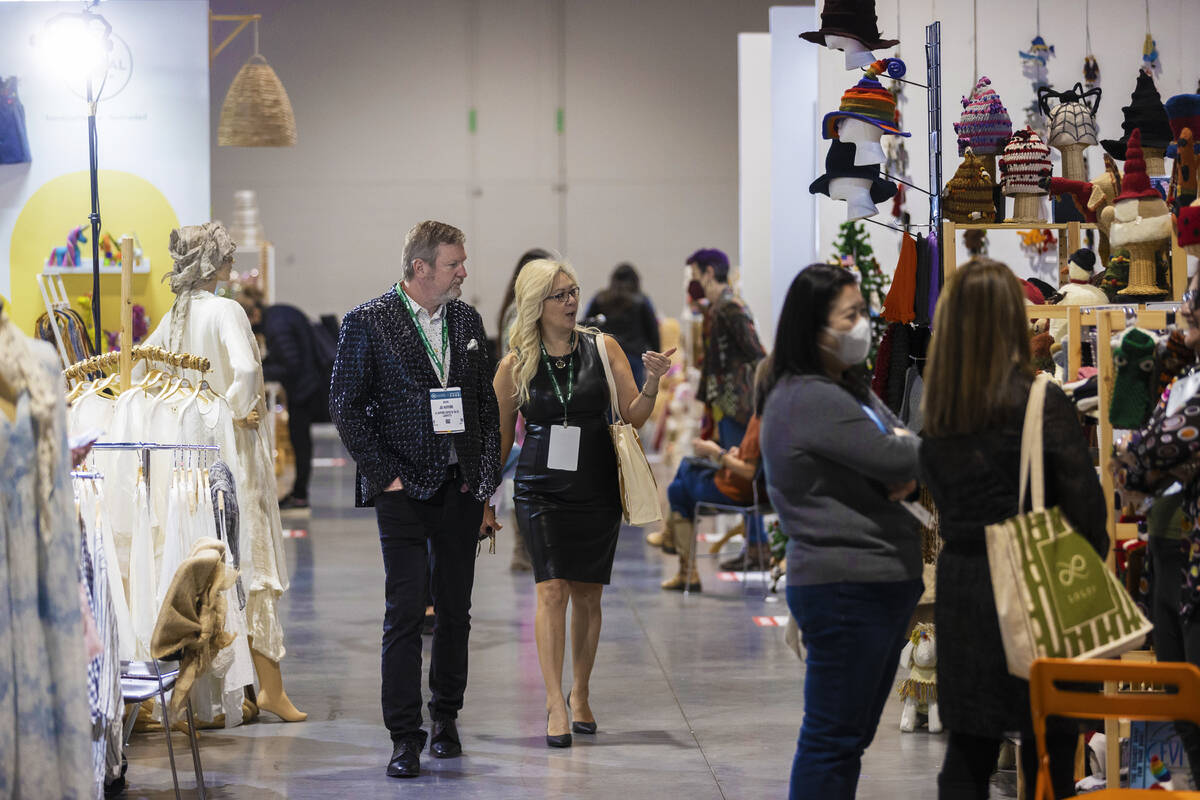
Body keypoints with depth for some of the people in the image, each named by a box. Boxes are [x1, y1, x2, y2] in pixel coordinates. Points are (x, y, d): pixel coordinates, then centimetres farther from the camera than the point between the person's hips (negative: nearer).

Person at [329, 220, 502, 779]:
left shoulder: (467, 321, 10)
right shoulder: (368, 323, -5)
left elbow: (487, 410, 13)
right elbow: (345, 407, -5)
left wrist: (486, 490, 8)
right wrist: (385, 476, -10)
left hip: (461, 489, 5)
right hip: (404, 488, -5)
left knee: (455, 611, 9)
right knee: (406, 612, -7)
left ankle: (446, 718, 25)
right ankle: (405, 737, -4)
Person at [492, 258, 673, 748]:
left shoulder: (602, 348, 2)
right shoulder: (515, 366, 2)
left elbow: (635, 415, 1)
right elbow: (500, 437, 10)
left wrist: (651, 383, -18)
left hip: (596, 488, 1)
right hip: (541, 489, -1)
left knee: (587, 595, 7)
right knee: (552, 589, -13)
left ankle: (580, 694, 24)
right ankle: (556, 705, -14)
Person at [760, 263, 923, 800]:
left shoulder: (853, 391, 17)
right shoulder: (812, 399, -15)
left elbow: (903, 456, 16)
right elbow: (898, 459, -20)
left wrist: (905, 475, -8)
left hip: (883, 585, 10)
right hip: (845, 588, -10)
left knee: (850, 735, 14)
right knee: (833, 737, -6)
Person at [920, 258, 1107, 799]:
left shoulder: (937, 413, 2)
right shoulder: (1041, 403, -13)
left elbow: (943, 499, 7)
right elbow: (1086, 504, -10)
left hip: (960, 586, 5)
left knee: (967, 755, 11)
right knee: (1049, 754, 3)